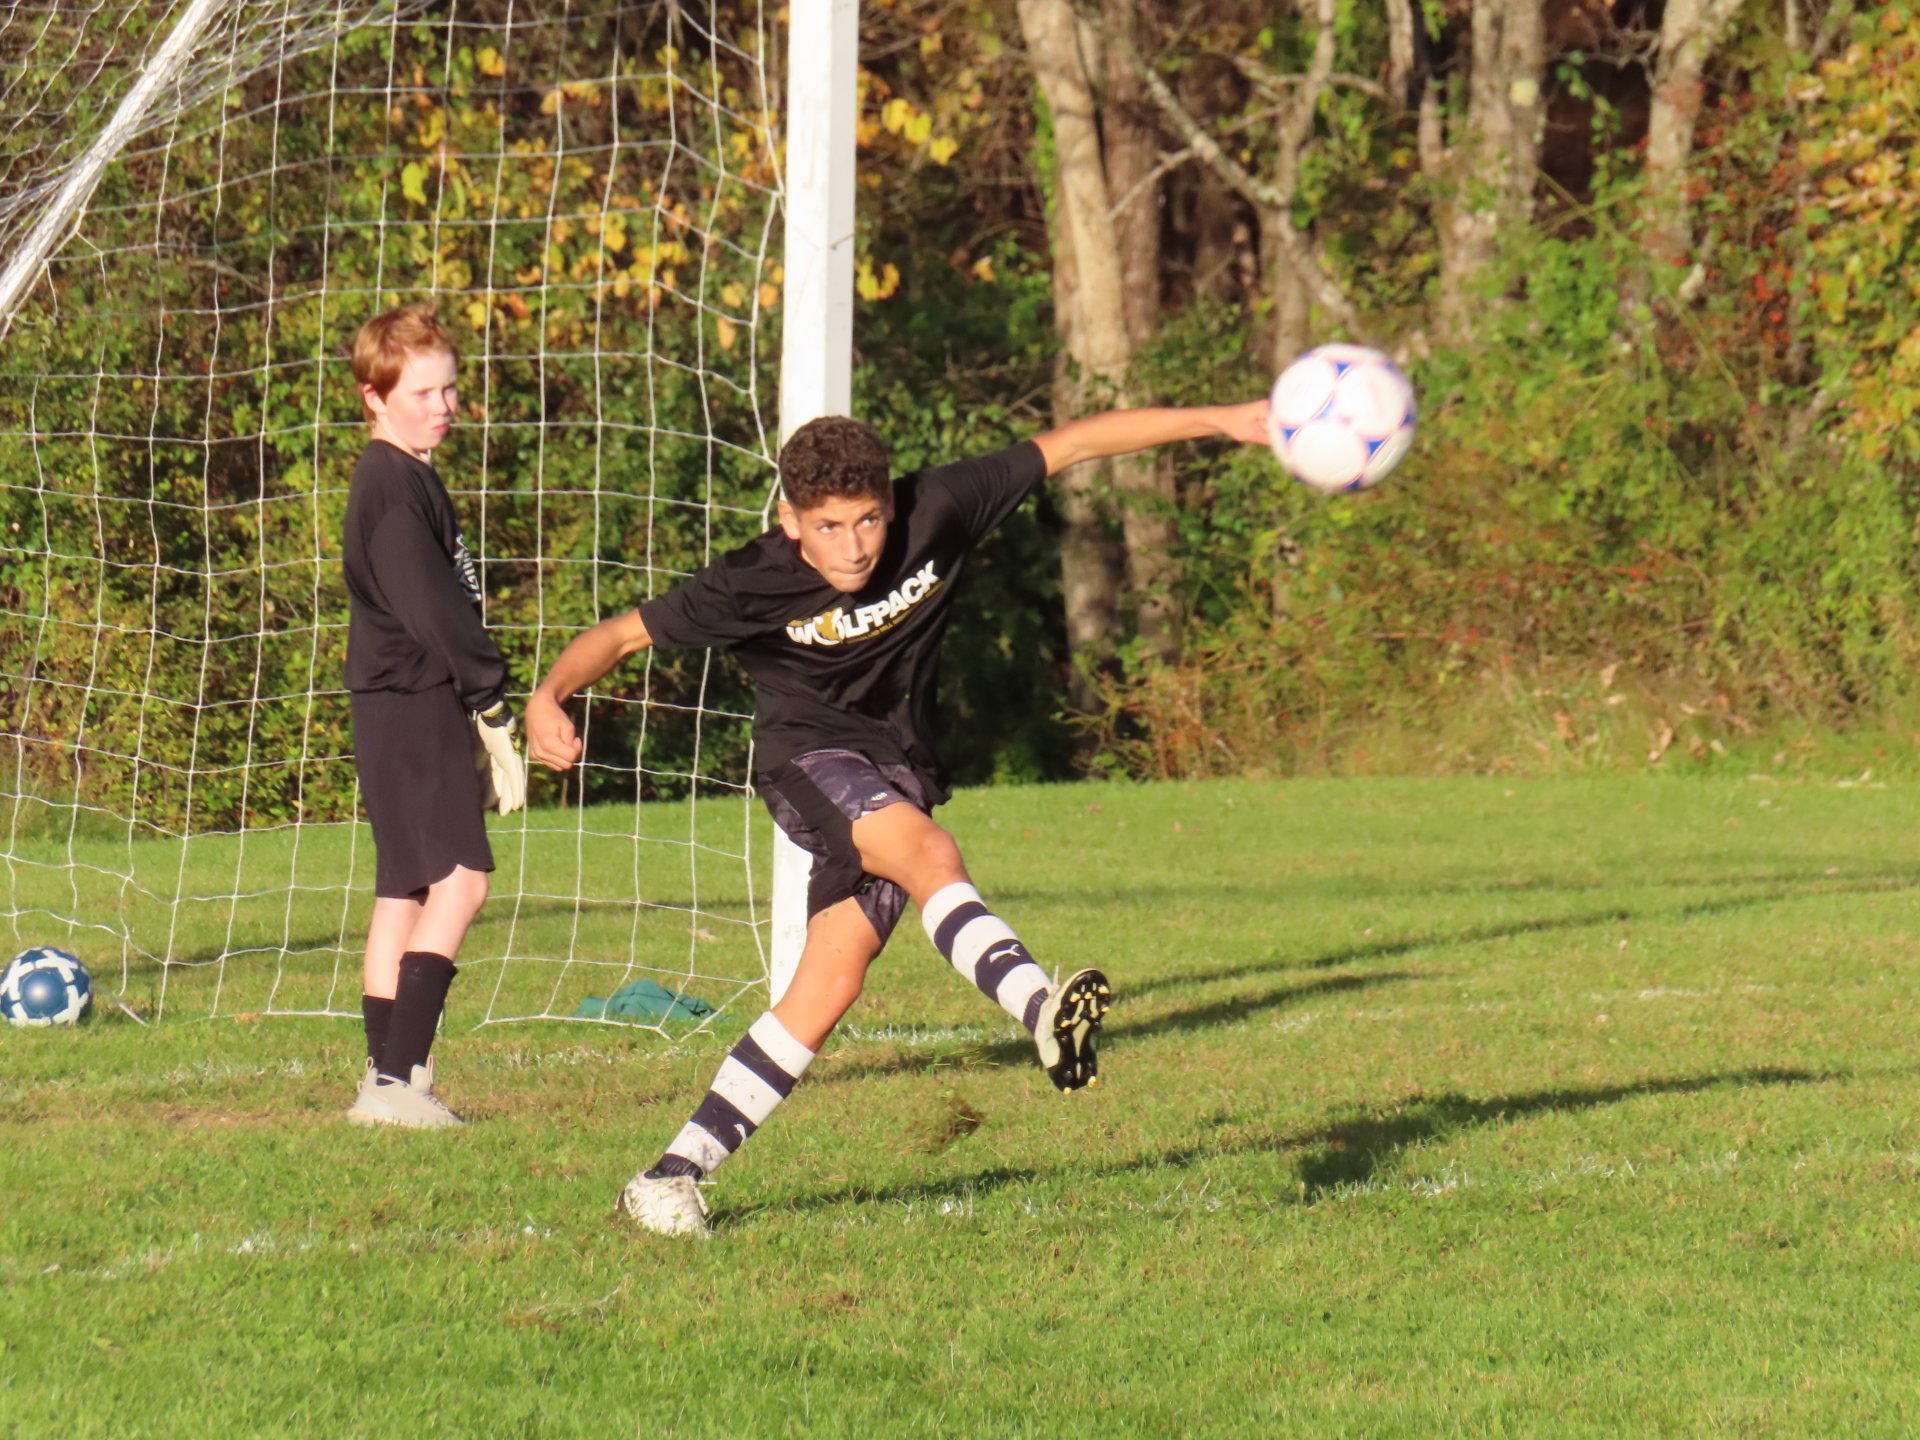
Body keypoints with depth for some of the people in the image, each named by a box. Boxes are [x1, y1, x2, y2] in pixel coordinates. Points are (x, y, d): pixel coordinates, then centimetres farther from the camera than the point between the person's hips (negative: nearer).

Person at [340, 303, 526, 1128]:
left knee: (405, 892, 10)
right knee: (458, 878, -15)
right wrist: (492, 706, -15)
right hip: (412, 707, -11)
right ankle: (397, 1076, -19)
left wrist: (480, 718, 16)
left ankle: (388, 1078, 12)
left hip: (411, 711, 11)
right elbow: (431, 612, -19)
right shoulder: (394, 486, -13)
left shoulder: (408, 479, 19)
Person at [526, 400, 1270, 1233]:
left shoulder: (934, 513, -12)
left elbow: (1068, 446, -8)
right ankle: (1043, 1010, -55)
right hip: (808, 757, -4)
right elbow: (628, 633, -7)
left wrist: (1220, 422, -10)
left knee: (828, 987, -3)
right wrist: (550, 696, -26)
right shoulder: (753, 584, -15)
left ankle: (674, 1175, 2)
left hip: (897, 772, 4)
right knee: (932, 855, -33)